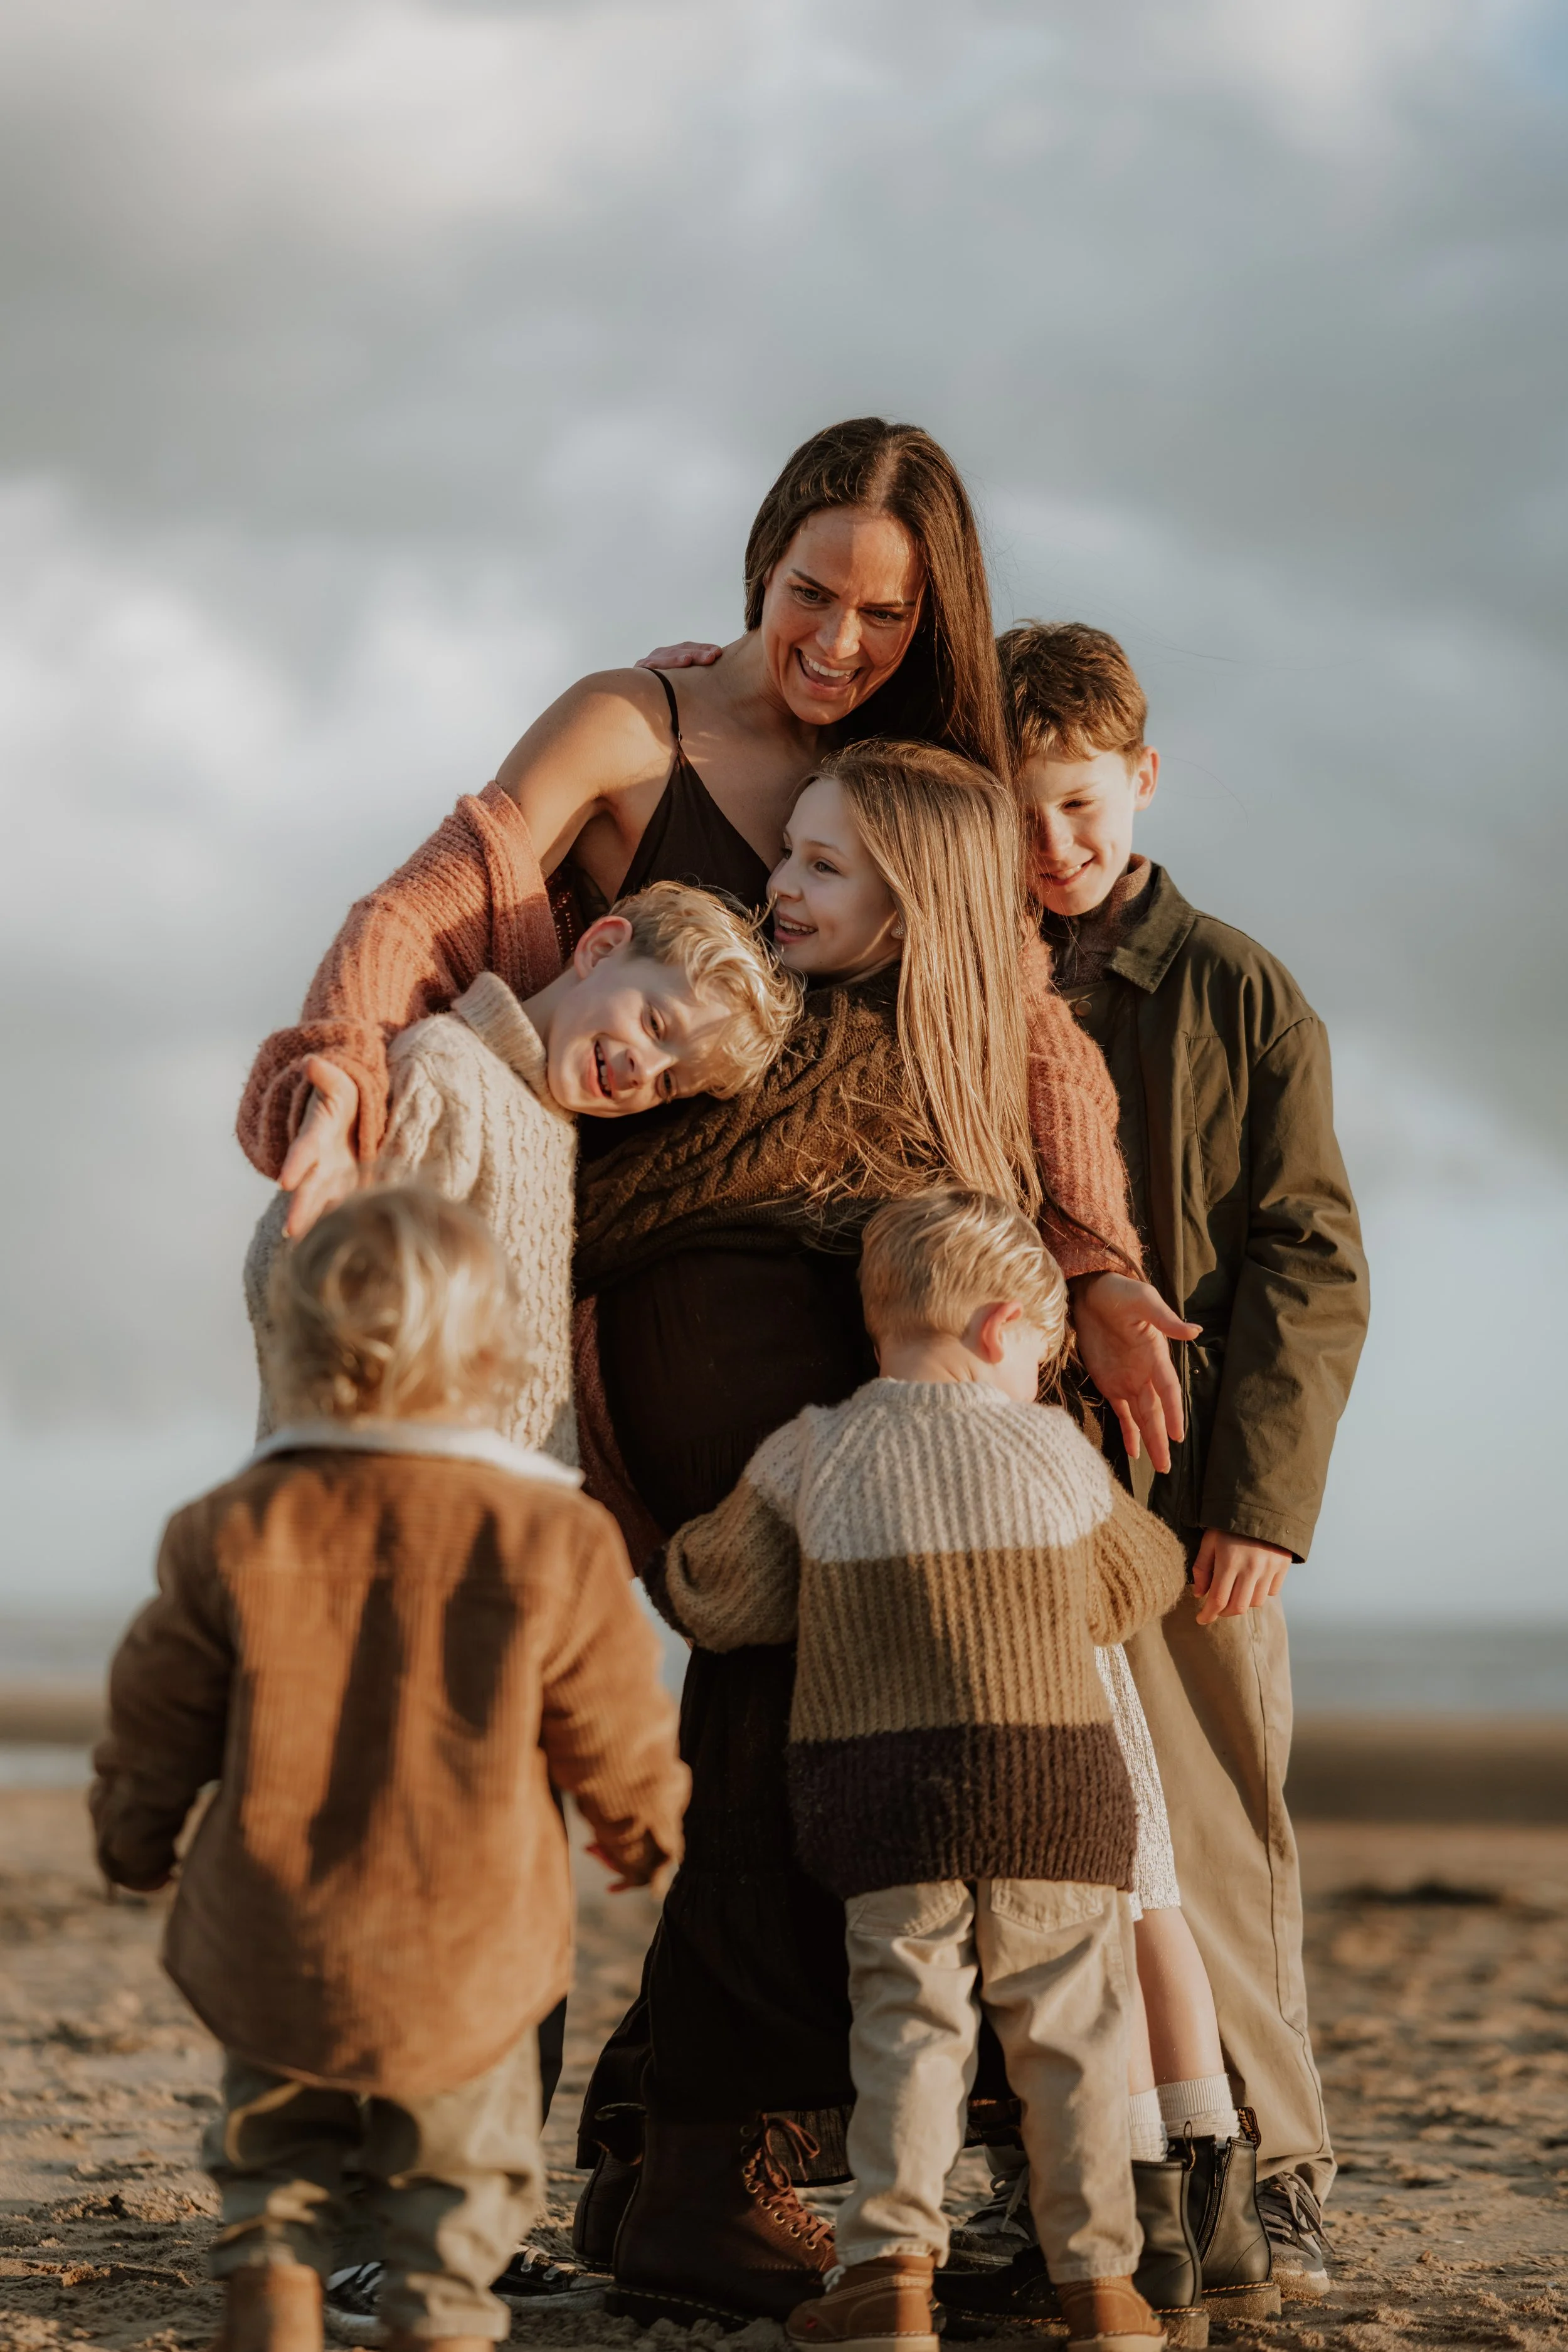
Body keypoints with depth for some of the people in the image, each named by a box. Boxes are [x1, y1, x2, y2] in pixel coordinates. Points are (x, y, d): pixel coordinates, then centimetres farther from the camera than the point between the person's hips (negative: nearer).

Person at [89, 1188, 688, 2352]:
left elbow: (159, 1721, 3)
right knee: (457, 2210, 12)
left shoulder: (238, 1530, -8)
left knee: (273, 2181, 20)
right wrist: (648, 1832, 20)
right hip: (466, 1970, -2)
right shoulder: (552, 1541, -14)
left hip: (272, 1950, 2)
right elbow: (618, 1732, -2)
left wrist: (134, 1842, 23)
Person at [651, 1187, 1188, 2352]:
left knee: (908, 2020, 3)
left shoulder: (809, 1453, 5)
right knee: (1071, 2031, 6)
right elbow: (1138, 1585, 20)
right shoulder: (1054, 1449, 6)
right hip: (1056, 1777, 0)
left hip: (879, 1790, 0)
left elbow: (721, 1601, 8)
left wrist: (675, 1559, 30)